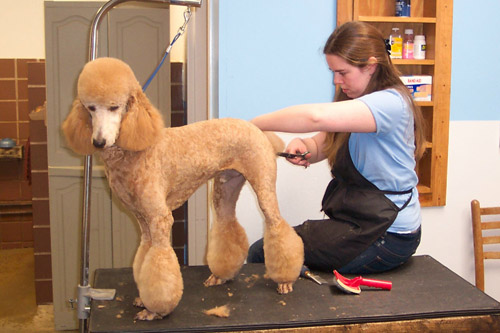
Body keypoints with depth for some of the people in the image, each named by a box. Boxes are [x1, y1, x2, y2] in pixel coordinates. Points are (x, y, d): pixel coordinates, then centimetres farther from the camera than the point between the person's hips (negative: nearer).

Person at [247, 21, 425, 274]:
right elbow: (319, 147, 11)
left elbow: (316, 116, -34)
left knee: (261, 254, -10)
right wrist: (300, 146, -13)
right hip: (360, 221, 9)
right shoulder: (354, 101, 12)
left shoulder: (391, 103, -20)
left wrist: (251, 125, -24)